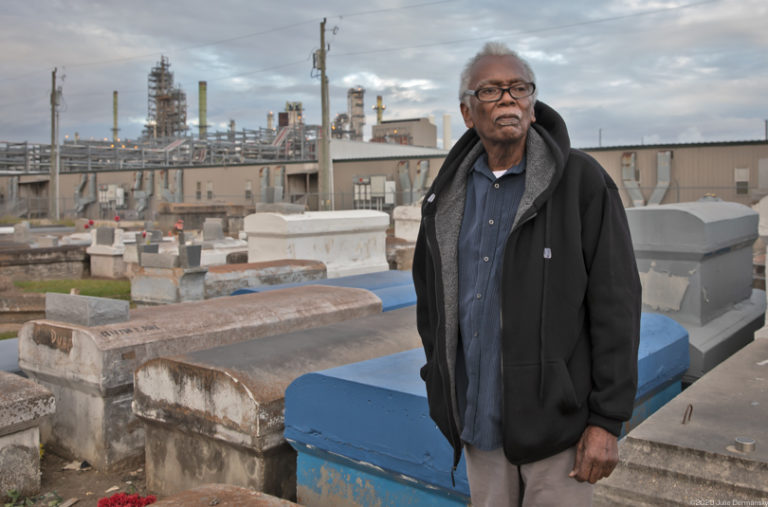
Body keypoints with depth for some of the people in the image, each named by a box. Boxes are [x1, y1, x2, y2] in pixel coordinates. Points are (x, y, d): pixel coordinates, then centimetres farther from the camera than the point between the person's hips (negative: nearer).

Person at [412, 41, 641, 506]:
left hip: (555, 420, -4)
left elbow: (616, 304, -11)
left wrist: (607, 421, -13)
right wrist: (441, 385, 14)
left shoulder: (581, 180, -9)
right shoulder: (449, 195, 5)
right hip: (479, 419, 5)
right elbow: (430, 293, 15)